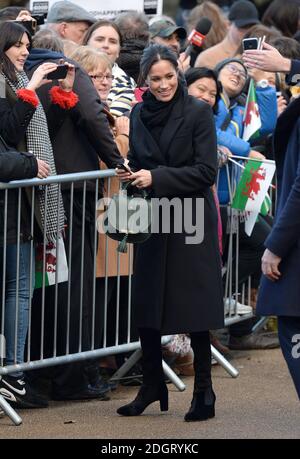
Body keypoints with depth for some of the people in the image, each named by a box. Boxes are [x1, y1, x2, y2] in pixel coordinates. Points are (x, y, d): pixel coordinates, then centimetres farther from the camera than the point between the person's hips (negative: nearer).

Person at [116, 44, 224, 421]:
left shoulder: (198, 112, -7)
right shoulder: (139, 114, 8)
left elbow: (206, 171, -12)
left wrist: (156, 177, -18)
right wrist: (129, 174, -4)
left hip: (190, 223, -5)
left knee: (194, 308, -3)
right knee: (146, 306, 6)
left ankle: (203, 390, 5)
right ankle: (152, 386, 17)